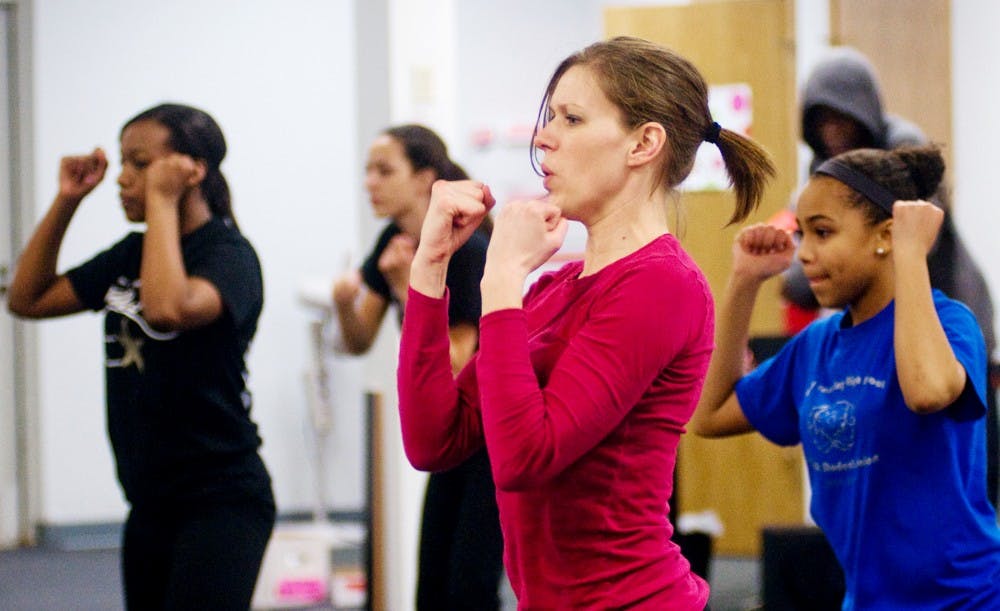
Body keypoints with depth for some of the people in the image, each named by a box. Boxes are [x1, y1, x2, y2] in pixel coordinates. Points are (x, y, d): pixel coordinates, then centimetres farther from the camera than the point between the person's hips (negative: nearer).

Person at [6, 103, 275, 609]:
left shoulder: (228, 254, -11)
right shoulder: (131, 254, 11)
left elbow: (168, 308, -32)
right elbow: (27, 299, 13)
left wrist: (162, 201, -21)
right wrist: (66, 202, 4)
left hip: (220, 499, -8)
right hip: (151, 503, 8)